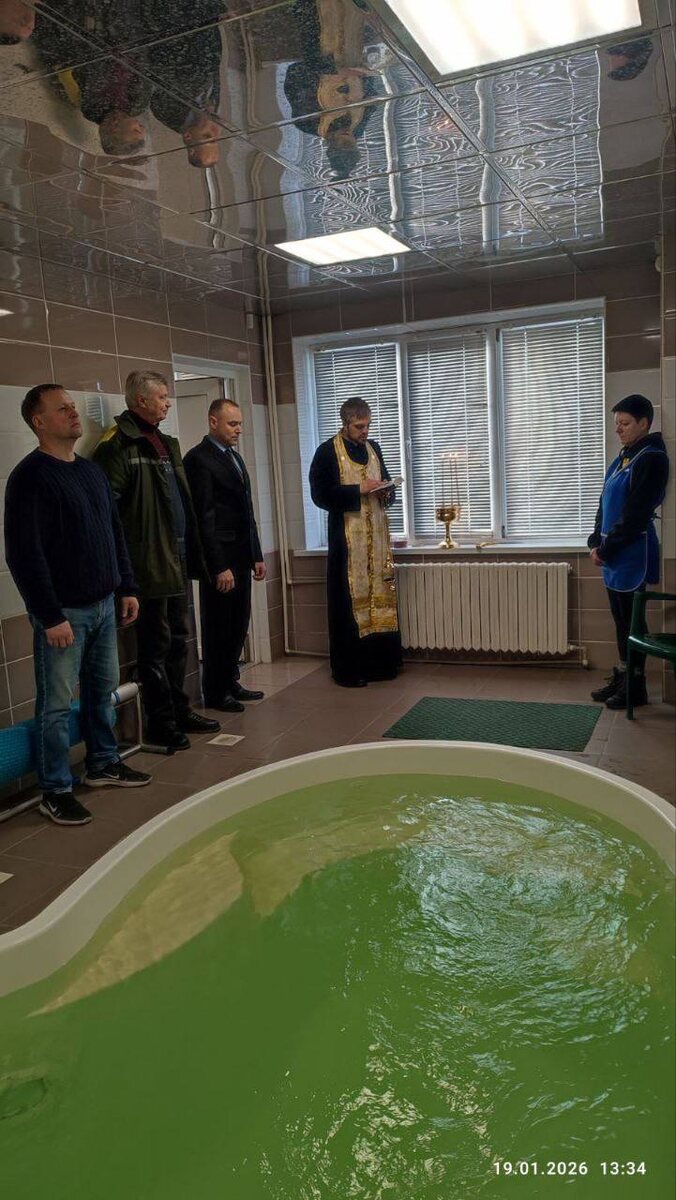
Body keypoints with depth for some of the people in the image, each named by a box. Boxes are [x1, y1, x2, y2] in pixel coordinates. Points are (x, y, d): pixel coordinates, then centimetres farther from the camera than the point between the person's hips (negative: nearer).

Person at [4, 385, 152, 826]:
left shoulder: (92, 470, 11)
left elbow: (116, 533, 18)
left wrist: (126, 587, 13)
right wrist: (50, 616, -19)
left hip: (103, 605, 7)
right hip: (63, 611, -7)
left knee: (103, 689, 17)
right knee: (57, 703, 1)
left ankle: (104, 764, 33)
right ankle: (56, 792, 13)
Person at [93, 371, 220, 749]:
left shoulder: (166, 443, 17)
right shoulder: (119, 444, -12)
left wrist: (192, 552, 16)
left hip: (177, 559, 9)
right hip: (150, 562, -9)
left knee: (178, 639, 16)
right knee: (156, 644, 1)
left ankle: (180, 710, 29)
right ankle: (161, 722, 13)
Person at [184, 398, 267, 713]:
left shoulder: (235, 457, 16)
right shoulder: (199, 459, -11)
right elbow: (204, 518, -16)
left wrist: (256, 556, 16)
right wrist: (219, 567, -18)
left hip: (241, 556, 8)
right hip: (220, 559, -8)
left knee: (238, 625, 13)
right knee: (218, 627, 3)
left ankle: (230, 681, 26)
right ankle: (215, 692, 15)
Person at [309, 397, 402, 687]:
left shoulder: (373, 448, 14)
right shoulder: (327, 451, -4)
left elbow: (386, 483, 23)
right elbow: (320, 495, -12)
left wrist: (386, 492, -1)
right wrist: (358, 490, -18)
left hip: (377, 534, 6)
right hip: (347, 536, -6)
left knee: (381, 595, 7)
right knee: (349, 600, -4)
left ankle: (381, 662, 16)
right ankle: (348, 669, 4)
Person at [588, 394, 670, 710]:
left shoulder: (651, 459, -12)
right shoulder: (622, 458, 16)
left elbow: (635, 513, -17)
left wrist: (607, 549, -15)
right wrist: (596, 541, 6)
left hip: (632, 553, -8)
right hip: (614, 553, 8)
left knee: (631, 619, -2)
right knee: (621, 618, 13)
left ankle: (635, 687, 7)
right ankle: (621, 677, 22)